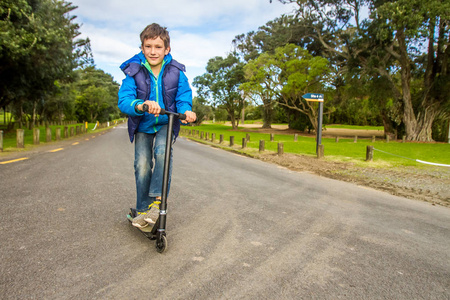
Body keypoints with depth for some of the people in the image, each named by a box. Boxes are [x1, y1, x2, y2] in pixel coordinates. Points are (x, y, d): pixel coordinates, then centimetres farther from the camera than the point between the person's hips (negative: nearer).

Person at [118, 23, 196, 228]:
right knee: (142, 164, -9)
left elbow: (183, 97, -8)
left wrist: (186, 111, -32)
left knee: (162, 150, -28)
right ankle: (142, 209, 7)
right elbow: (124, 100, -20)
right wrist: (140, 105, -43)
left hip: (166, 124, 0)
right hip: (142, 126, 1)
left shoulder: (176, 72, -8)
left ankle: (157, 200, -18)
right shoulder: (134, 72, -11)